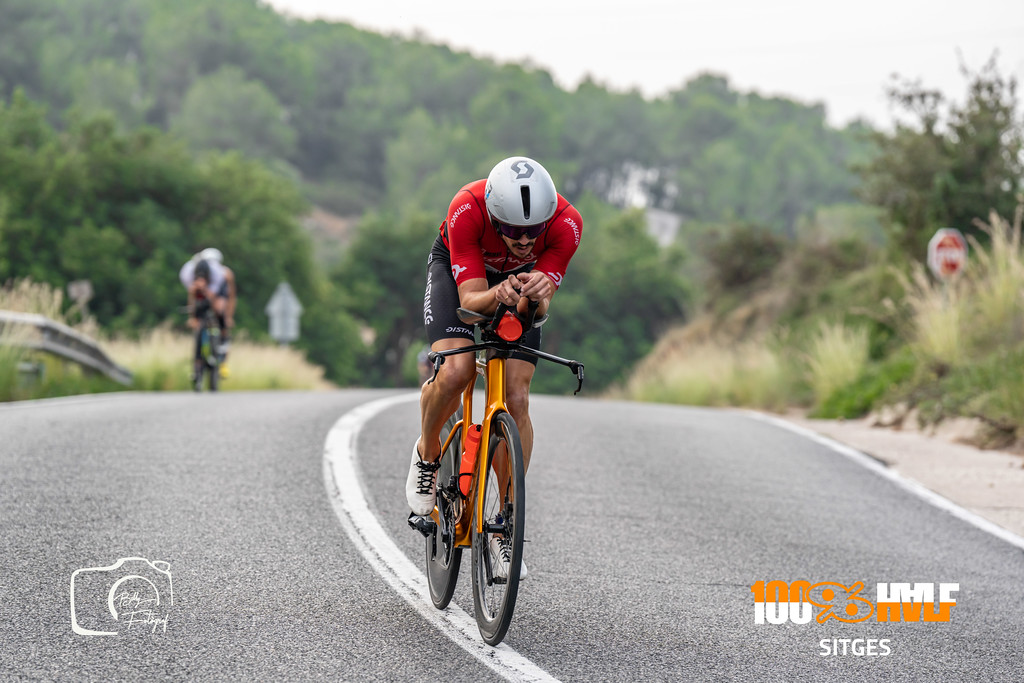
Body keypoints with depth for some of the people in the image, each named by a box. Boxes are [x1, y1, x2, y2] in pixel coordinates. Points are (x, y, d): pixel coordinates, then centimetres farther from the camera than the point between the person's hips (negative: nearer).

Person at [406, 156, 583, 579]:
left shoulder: (566, 224, -35)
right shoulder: (467, 210, -39)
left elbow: (539, 310, -31)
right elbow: (471, 299, -38)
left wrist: (536, 297, -54)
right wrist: (497, 296, -59)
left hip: (522, 280, 2)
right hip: (457, 271, -2)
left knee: (516, 401, -11)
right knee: (453, 374, -27)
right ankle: (427, 453, 6)